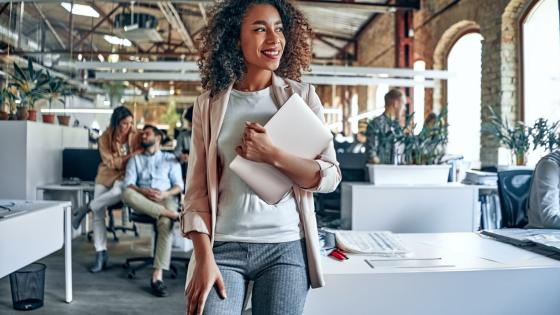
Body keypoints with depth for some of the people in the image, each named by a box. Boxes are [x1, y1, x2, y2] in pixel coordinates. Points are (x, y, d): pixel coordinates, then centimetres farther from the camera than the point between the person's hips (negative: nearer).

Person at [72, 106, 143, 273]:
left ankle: (86, 209, -14)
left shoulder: (136, 135, -8)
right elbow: (111, 163, -12)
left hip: (125, 174, -1)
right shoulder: (105, 138, -9)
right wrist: (131, 156, -21)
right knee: (98, 215, -6)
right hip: (107, 174, 1)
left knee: (118, 191, -39)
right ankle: (100, 253, 4)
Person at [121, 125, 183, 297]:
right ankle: (171, 214, -37)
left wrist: (165, 194, -13)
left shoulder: (170, 158, 20)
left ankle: (157, 276, -38)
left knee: (165, 224, -36)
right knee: (127, 194, -35)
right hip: (142, 201, 2)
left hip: (165, 199, -2)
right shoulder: (135, 159, 24)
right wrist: (144, 191, -15)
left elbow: (179, 185, 9)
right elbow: (128, 183, 7)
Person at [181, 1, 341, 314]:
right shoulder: (209, 104, 2)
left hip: (286, 247, 0)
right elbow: (197, 190, 1)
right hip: (223, 247, 0)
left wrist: (272, 154, -15)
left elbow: (329, 176, -1)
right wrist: (204, 258, -9)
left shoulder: (302, 96, 2)